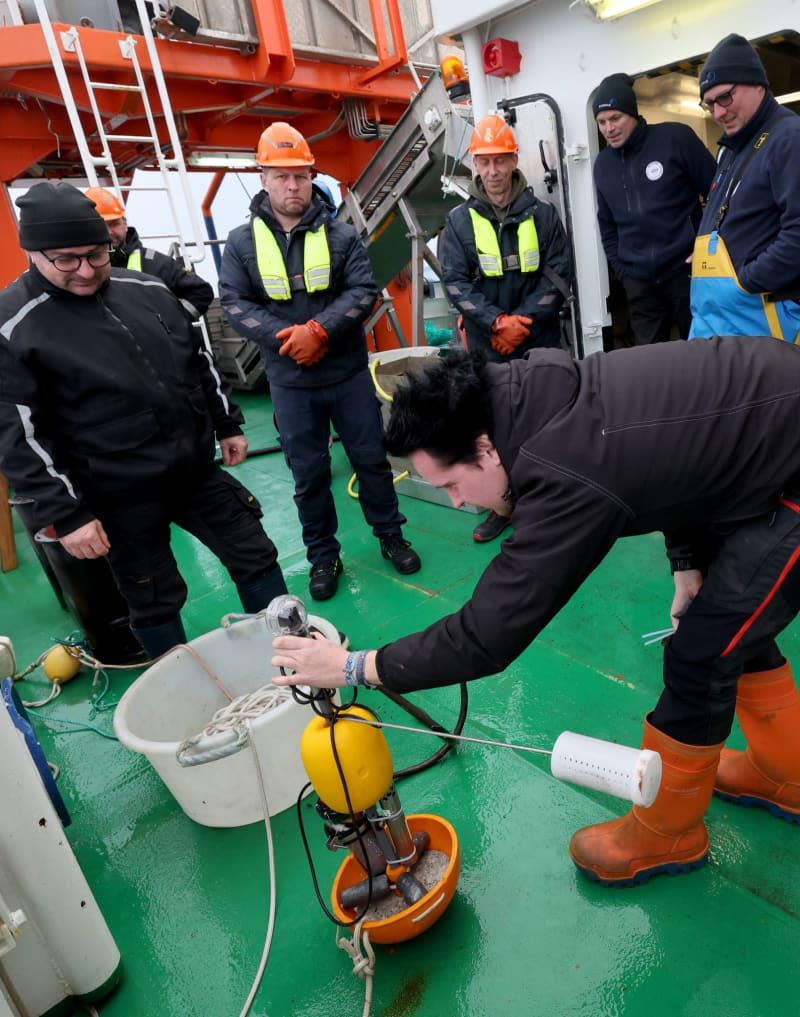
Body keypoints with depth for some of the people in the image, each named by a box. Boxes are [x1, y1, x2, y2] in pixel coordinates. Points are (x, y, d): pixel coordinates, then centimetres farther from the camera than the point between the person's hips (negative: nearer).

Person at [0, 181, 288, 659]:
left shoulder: (148, 290, 5)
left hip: (198, 468, 6)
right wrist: (66, 513, -15)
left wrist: (229, 424, 16)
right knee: (155, 602, 9)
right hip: (121, 496, -5)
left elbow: (200, 360, 16)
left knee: (255, 556, 12)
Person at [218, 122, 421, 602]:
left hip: (350, 373, 0)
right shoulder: (242, 242, 2)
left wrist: (319, 330, -22)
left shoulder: (341, 234, 0)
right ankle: (324, 557, 23)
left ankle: (390, 535, 29)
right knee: (309, 473, 8)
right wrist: (285, 337, -18)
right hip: (290, 382, 0)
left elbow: (364, 291, -8)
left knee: (372, 458, 10)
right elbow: (235, 302, -3)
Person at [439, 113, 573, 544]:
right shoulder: (459, 221, 1)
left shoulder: (542, 214, 3)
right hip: (487, 346, 0)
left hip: (540, 343, 1)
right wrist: (498, 323, -17)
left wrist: (522, 321, -14)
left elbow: (558, 275, -1)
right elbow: (455, 282, -6)